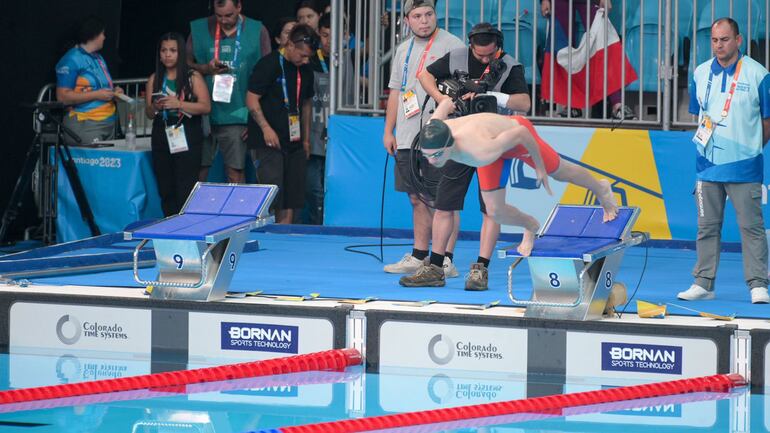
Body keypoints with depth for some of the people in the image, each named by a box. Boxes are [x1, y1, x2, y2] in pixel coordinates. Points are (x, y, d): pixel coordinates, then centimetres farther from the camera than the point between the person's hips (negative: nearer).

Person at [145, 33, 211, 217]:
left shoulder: (193, 77, 1)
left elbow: (206, 106, -8)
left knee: (185, 190, -10)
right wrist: (155, 108, -9)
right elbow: (148, 113, 14)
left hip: (187, 138, -4)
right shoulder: (154, 80, 12)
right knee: (166, 191, 4)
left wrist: (179, 104, -19)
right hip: (162, 137, 4)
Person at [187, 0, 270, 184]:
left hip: (236, 115, -2)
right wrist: (206, 69, -10)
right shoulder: (199, 29, 7)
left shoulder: (257, 32, 2)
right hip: (203, 114, 2)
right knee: (198, 171, 1)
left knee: (235, 172, -3)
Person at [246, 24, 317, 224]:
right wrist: (266, 128, -19)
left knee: (292, 198, 5)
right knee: (272, 197, -13)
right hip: (270, 140, -7)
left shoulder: (305, 70, 11)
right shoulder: (269, 64, -10)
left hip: (294, 141, 7)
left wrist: (306, 138, 19)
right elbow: (251, 99, -11)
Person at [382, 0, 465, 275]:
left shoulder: (451, 45, -4)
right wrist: (388, 131, 14)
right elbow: (395, 93, 21)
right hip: (407, 138, 7)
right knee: (417, 199, 10)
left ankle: (445, 260, -5)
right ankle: (419, 256, 15)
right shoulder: (404, 50, 16)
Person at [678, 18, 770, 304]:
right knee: (707, 226, 8)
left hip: (744, 166, -4)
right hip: (707, 163, 4)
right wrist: (707, 137, 10)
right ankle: (703, 283, 13)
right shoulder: (701, 74, 8)